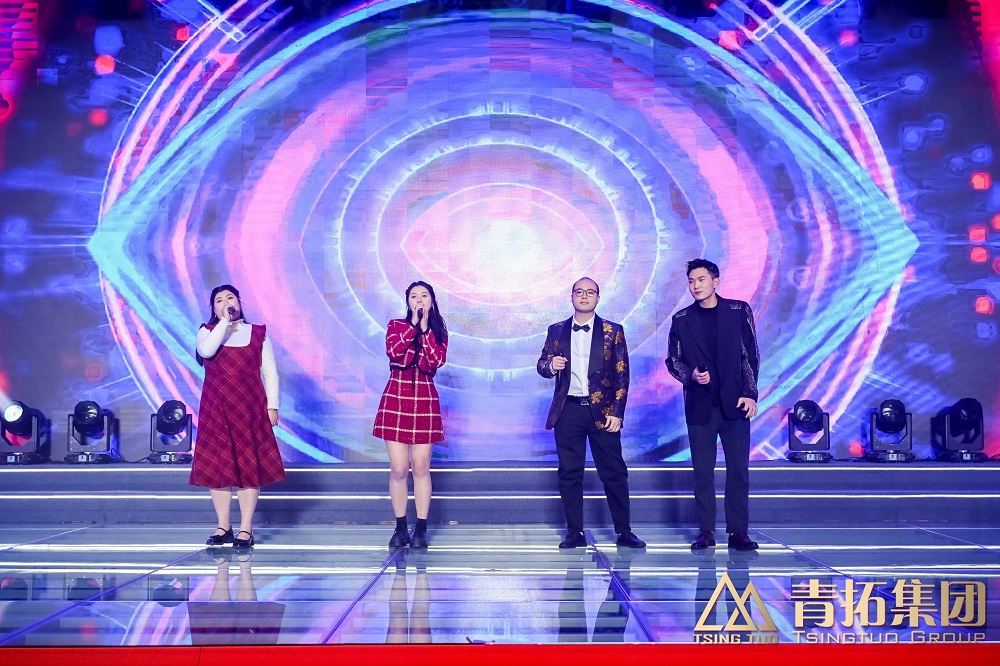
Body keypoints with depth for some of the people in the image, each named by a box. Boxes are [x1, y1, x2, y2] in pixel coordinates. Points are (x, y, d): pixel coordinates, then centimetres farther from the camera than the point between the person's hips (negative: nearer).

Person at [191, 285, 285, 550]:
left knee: (249, 465, -2)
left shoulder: (258, 333, 8)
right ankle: (223, 527, 12)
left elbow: (270, 371, 6)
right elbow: (206, 351, -16)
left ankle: (246, 529, 3)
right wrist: (225, 321, -13)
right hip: (216, 409, 1)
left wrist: (272, 406, -2)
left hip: (250, 408, -1)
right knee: (217, 466, 2)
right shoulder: (207, 331, 8)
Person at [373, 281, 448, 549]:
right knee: (398, 469, -1)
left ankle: (421, 529, 8)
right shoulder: (397, 325, 7)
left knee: (421, 468, 1)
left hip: (425, 401, 0)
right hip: (395, 399, 0)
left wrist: (425, 329, -10)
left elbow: (437, 360, -9)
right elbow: (393, 351, -13)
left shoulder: (439, 331, 9)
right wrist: (413, 324, -11)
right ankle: (400, 528, 10)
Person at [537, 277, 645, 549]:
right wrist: (551, 365, -12)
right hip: (568, 412, 2)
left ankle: (624, 531, 10)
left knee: (614, 473, 1)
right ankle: (575, 532, 12)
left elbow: (622, 375, 2)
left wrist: (617, 413, -6)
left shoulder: (613, 331, 4)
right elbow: (541, 365, 13)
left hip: (602, 412, -1)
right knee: (569, 474, 4)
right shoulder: (557, 331, 10)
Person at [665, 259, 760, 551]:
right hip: (699, 404, 1)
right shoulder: (682, 319, 7)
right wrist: (690, 375, -10)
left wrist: (750, 393, -4)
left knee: (738, 468, 0)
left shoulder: (739, 311, 4)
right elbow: (673, 360, 10)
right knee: (702, 470, 3)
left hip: (734, 403, -1)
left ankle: (738, 532, 7)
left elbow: (751, 355, 3)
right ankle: (706, 531, 10)